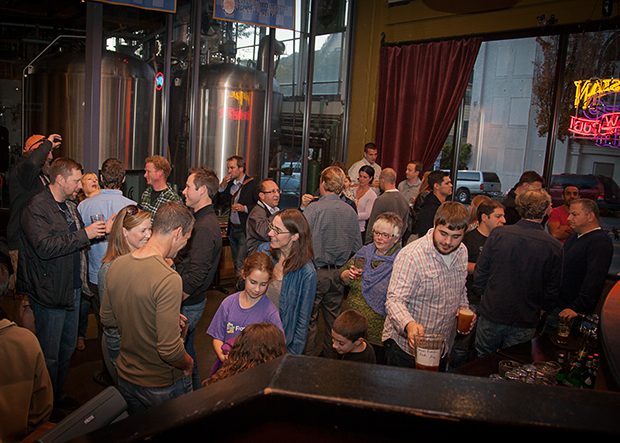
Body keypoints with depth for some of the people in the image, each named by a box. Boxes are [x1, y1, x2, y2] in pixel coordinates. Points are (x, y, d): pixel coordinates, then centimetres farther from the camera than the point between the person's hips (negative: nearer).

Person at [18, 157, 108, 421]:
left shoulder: (69, 206, 14)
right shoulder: (36, 208, -16)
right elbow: (45, 247, -29)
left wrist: (97, 231, 11)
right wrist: (84, 235, -26)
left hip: (72, 289, 9)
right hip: (50, 292, -9)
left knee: (68, 347, 19)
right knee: (49, 354, 5)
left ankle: (58, 394, 36)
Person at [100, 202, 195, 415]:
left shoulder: (116, 265, -7)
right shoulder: (168, 279, -30)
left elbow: (107, 319, 7)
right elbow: (169, 349, -31)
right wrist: (188, 364, -10)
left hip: (126, 377, 6)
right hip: (163, 385, -6)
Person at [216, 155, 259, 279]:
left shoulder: (252, 184, -11)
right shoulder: (230, 183, 10)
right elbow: (221, 202, 10)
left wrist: (245, 208, -23)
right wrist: (222, 186, -2)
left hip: (244, 230, -7)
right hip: (232, 229, 7)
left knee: (240, 265, -10)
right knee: (236, 263, 16)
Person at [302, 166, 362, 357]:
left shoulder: (314, 209, -14)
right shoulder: (351, 211, 2)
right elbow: (357, 246, 9)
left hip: (315, 272, -5)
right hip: (338, 274, 5)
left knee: (309, 319, 5)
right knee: (333, 319, 16)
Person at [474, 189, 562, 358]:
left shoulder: (498, 234, -11)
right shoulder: (554, 247, -11)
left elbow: (480, 273, -3)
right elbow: (552, 292, -2)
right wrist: (542, 308, 17)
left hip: (492, 314, 0)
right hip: (525, 322, 0)